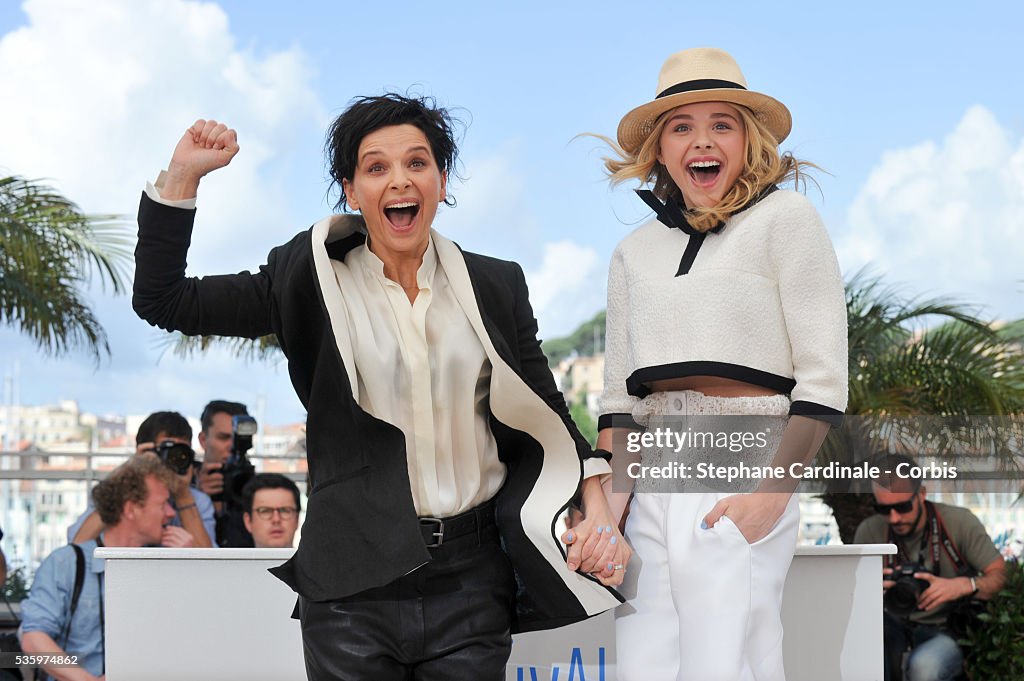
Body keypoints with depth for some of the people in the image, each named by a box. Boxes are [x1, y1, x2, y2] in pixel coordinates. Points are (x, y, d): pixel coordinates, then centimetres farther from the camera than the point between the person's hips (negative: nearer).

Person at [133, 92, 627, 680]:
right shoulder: (309, 286, 4)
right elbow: (163, 301, 3)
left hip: (472, 580, 1)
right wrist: (183, 176, -4)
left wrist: (598, 509, -1)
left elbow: (545, 412, 14)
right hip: (354, 584, -1)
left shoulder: (495, 286, 10)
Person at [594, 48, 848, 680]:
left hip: (742, 476, -5)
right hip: (653, 484, 5)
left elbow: (823, 380, -3)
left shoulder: (785, 219, 3)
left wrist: (771, 494, -14)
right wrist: (610, 503, 4)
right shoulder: (635, 252, 19)